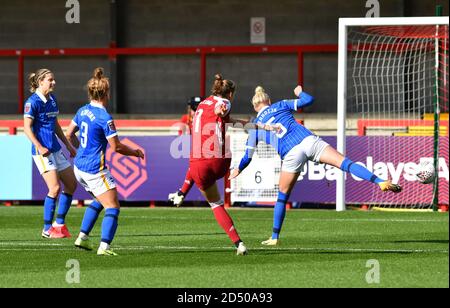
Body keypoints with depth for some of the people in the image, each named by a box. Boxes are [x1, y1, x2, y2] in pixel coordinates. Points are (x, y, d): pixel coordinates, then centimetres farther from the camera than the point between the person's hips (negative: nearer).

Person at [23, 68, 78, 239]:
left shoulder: (52, 99, 13)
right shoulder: (33, 102, -11)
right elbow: (27, 127, -16)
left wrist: (68, 146, 24)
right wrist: (39, 147, -26)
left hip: (55, 149, 9)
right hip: (42, 151, -9)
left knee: (71, 184, 8)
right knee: (55, 188, -15)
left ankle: (59, 224, 16)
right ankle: (47, 230, -7)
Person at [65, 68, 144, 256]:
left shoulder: (83, 111, 5)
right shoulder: (104, 117, -18)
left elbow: (69, 135, 18)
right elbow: (116, 147, -17)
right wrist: (135, 153, 0)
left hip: (79, 167, 8)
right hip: (95, 170, -8)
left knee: (99, 200, 26)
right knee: (113, 207, -5)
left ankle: (83, 237, 20)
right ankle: (104, 246, -19)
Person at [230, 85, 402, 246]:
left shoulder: (256, 126, 20)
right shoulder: (281, 106, 21)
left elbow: (248, 157, 23)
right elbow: (309, 100, 19)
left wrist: (238, 171, 42)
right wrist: (300, 93, 42)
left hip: (291, 154, -1)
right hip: (309, 140, 1)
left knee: (283, 197, 17)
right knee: (345, 163, -9)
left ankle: (275, 237, 22)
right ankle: (380, 182, -28)